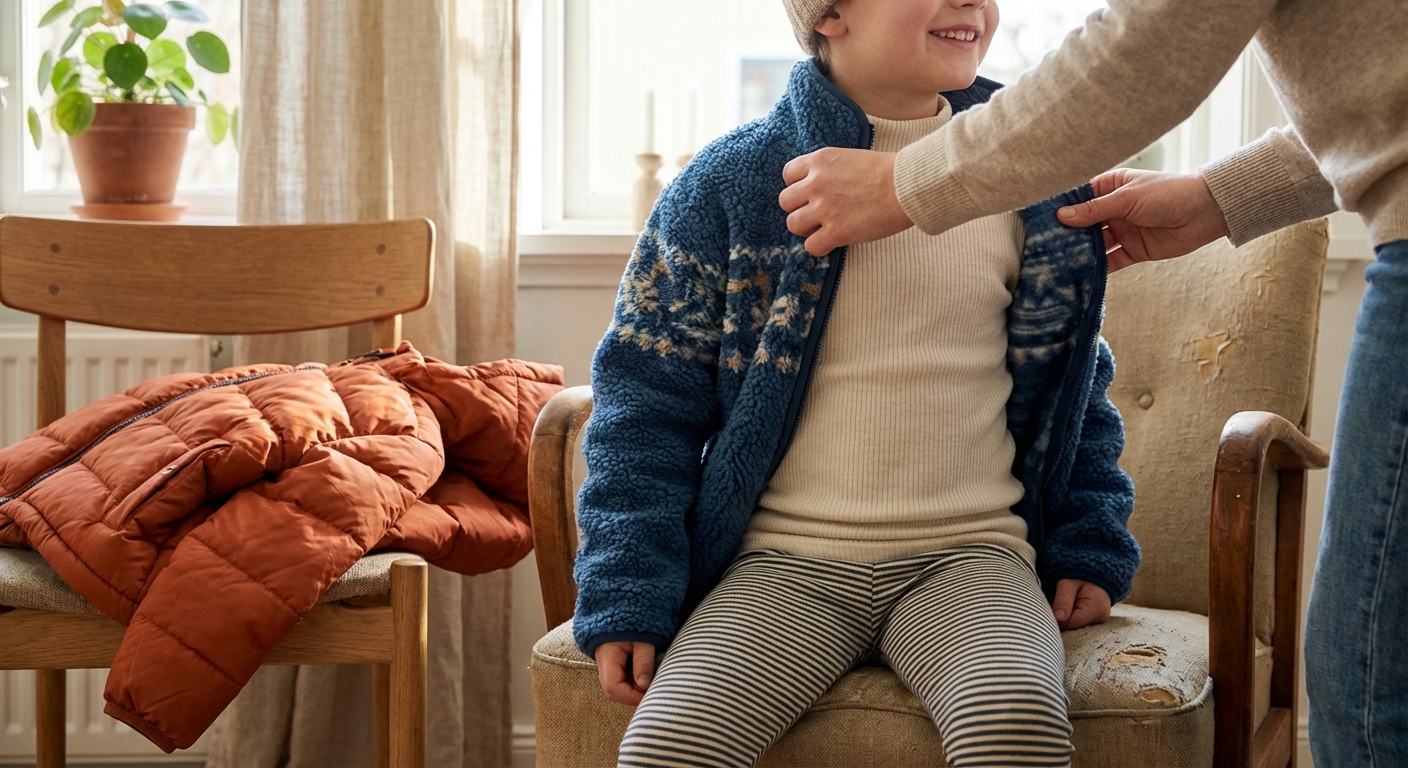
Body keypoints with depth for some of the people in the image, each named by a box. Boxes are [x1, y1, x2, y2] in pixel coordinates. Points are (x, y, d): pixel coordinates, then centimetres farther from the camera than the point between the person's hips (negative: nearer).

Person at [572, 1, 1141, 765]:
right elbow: (646, 403, 1)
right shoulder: (725, 184, -1)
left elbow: (1072, 378, 21)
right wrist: (627, 599, -6)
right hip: (784, 562, -1)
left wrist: (1090, 546, 13)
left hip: (968, 557, 1)